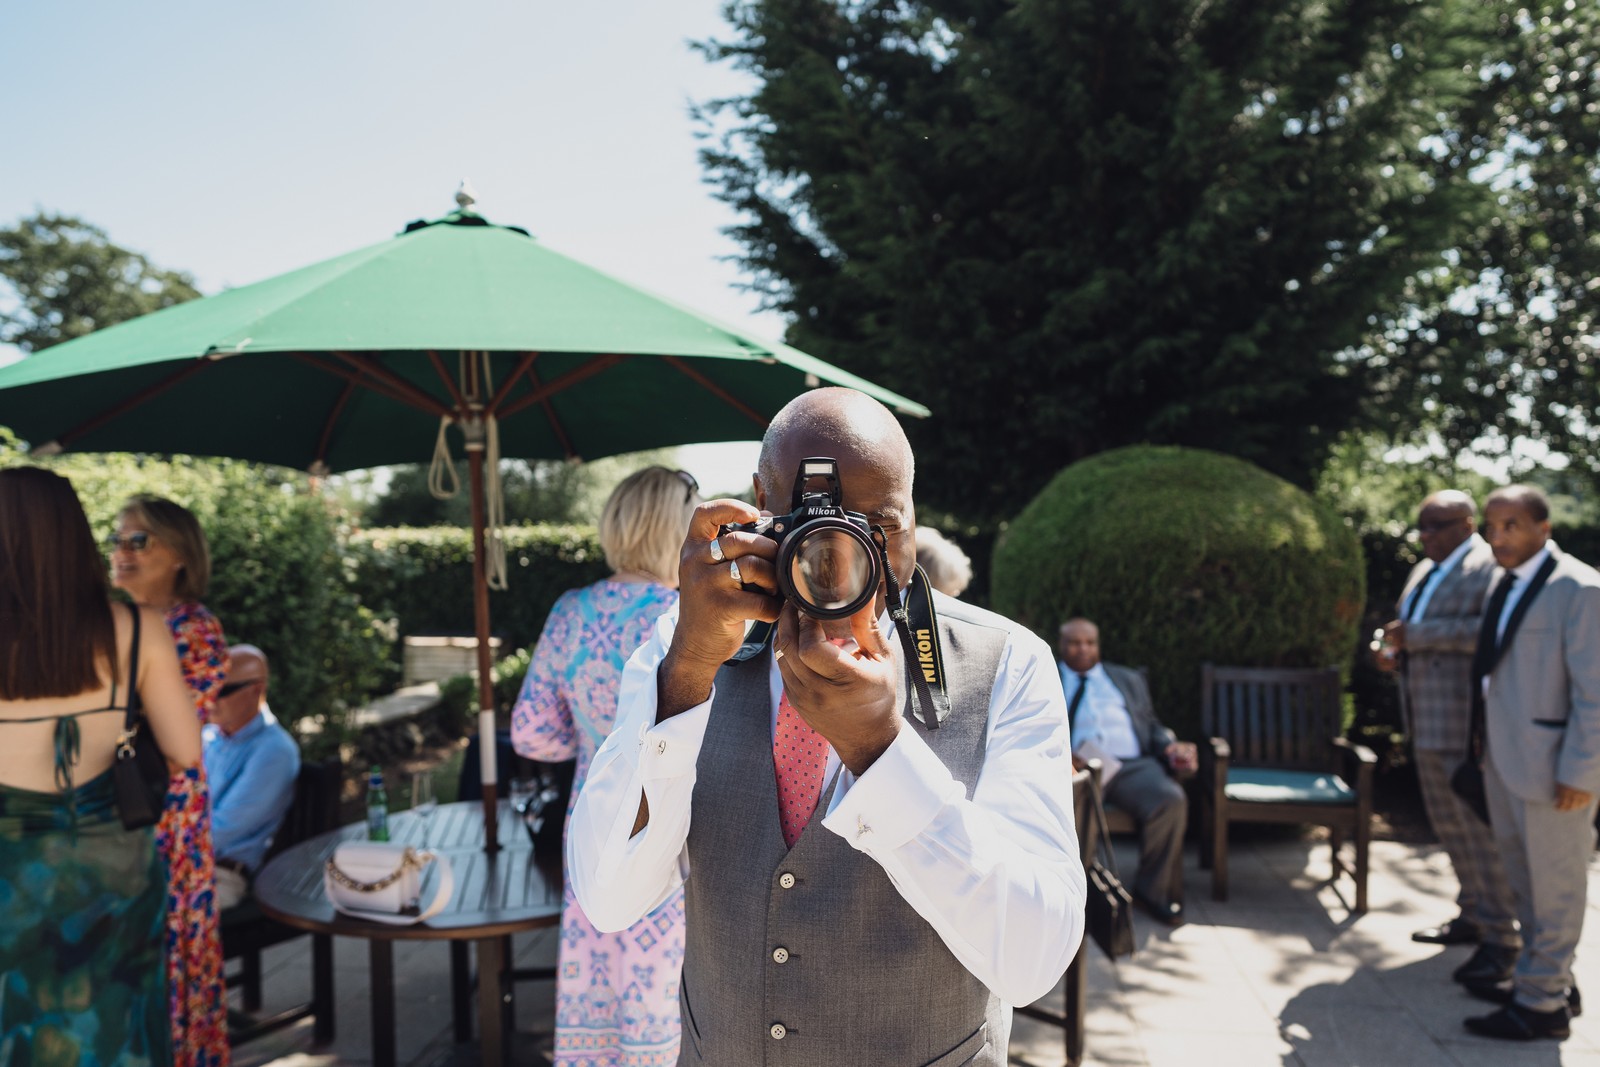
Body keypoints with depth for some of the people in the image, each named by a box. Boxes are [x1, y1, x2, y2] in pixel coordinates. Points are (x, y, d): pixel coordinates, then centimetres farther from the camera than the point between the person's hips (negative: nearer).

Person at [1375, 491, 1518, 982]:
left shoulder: (1492, 565, -12)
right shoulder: (1425, 570, 16)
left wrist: (1416, 634, -23)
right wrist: (1396, 651, 5)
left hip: (1468, 721, -9)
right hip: (1428, 720, 9)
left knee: (1480, 827, -3)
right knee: (1448, 824, 16)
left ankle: (1501, 937, 8)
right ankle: (1473, 915, 30)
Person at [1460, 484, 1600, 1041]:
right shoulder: (1505, 583, 9)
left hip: (1552, 765, -8)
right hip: (1503, 760, 8)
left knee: (1553, 887, 6)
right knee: (1523, 880, 19)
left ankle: (1542, 1005, 18)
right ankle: (1548, 980, 35)